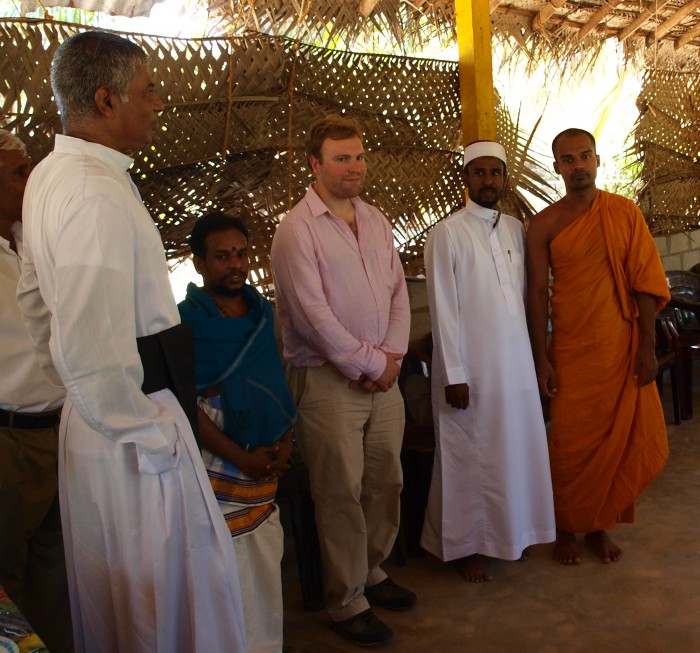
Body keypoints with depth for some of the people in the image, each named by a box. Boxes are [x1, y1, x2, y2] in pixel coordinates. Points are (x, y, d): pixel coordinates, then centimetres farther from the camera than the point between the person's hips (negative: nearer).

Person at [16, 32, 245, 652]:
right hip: (132, 429, -10)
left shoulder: (51, 175, 10)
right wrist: (149, 435, -17)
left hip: (93, 416, 10)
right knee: (176, 600, 5)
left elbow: (34, 293, 20)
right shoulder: (98, 194, -22)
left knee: (111, 591, 25)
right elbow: (91, 352, -29)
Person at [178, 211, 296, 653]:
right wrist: (242, 459, -15)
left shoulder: (262, 311, 10)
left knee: (267, 564, 12)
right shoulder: (184, 321, -8)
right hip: (218, 464, -5)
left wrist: (285, 443, 1)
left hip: (268, 464, 6)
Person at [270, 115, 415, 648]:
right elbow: (314, 314, -15)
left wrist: (392, 355, -1)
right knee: (341, 494, 2)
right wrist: (369, 364, -10)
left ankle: (372, 571, 34)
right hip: (329, 380, -6)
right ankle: (346, 602, 18)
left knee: (385, 483, 14)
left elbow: (398, 291, 12)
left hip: (382, 375, 7)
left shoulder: (376, 221, 12)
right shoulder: (297, 229, -10)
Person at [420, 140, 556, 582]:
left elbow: (523, 295, 10)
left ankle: (513, 532, 33)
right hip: (472, 365, -5)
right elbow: (443, 308, -11)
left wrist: (533, 355, 7)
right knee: (470, 456, 5)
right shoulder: (448, 233, -8)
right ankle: (466, 546, 22)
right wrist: (454, 374, -13)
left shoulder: (516, 229, 9)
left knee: (516, 449, 14)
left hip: (517, 361, 5)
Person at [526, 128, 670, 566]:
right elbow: (538, 292, -2)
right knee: (571, 444, 5)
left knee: (617, 440, 8)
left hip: (623, 348, 1)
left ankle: (600, 524, 28)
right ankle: (567, 529, 24)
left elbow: (646, 281, 0)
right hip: (571, 352, -1)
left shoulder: (625, 213, 2)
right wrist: (541, 359, -5)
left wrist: (647, 347, -5)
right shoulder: (545, 225, -1)